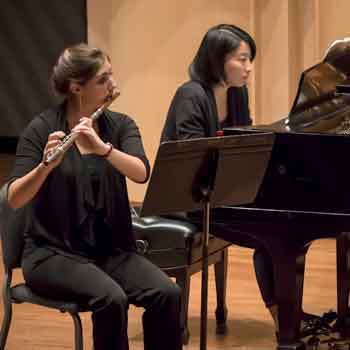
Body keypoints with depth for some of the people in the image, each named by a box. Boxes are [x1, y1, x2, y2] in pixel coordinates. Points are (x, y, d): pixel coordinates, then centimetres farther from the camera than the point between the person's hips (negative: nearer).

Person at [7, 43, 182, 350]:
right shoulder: (43, 128, -7)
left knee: (168, 294, -23)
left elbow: (141, 173, -15)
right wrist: (46, 165, -35)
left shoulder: (120, 125, 4)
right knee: (112, 299, -33)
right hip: (53, 251, -4)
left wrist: (102, 148, -33)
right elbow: (15, 199, -16)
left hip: (111, 249, 4)